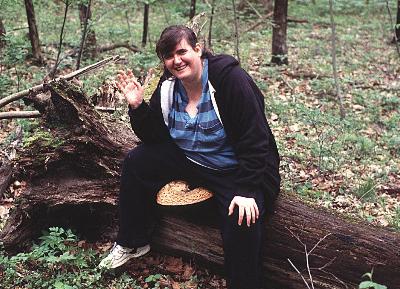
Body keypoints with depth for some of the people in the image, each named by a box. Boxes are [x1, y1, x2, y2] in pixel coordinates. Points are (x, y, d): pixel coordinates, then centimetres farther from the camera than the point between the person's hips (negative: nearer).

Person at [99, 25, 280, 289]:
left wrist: (247, 190, -28)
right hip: (188, 159, 6)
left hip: (235, 170, -6)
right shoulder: (168, 86, -2)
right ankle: (132, 243, 12)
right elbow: (154, 137, 3)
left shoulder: (230, 79, -21)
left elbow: (255, 140, -23)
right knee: (137, 161, -3)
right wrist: (137, 106, -14)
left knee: (242, 223, -31)